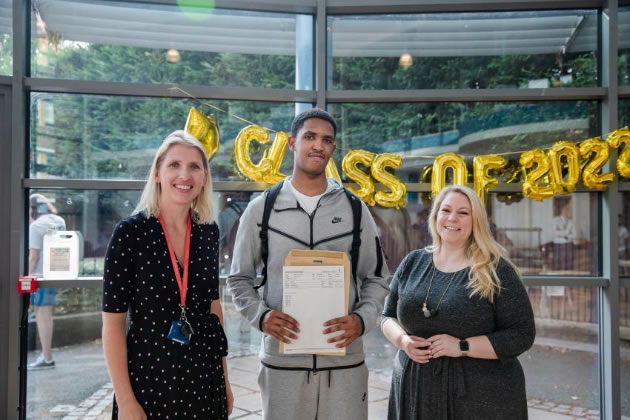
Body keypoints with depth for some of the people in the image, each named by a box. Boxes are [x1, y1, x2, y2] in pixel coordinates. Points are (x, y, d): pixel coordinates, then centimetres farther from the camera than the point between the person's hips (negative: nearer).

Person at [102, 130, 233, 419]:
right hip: (148, 373, -4)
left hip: (203, 374, 4)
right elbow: (113, 322, -10)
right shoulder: (130, 232, -13)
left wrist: (224, 378, 11)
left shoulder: (209, 232, 0)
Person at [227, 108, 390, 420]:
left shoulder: (354, 208, 4)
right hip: (282, 359, 0)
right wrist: (261, 315, -11)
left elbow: (376, 278, 9)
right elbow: (240, 279, 7)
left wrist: (362, 319, -10)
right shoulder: (261, 209, 2)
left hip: (344, 359, 1)